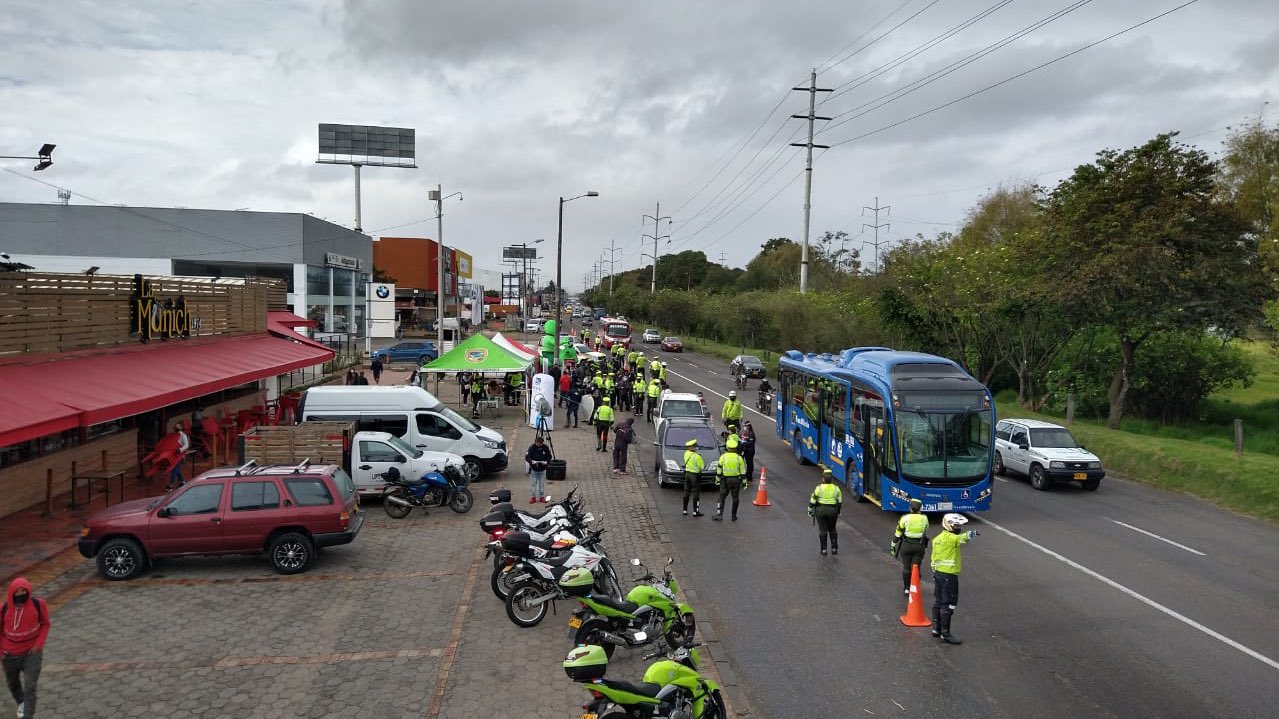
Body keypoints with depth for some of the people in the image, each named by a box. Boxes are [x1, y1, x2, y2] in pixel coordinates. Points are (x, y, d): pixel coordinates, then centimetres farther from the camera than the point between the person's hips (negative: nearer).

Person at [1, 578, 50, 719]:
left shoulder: (38, 604, -17)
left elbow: (45, 624, -3)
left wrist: (39, 644, -12)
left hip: (32, 653, -3)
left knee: (30, 688, -11)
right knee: (12, 683, 26)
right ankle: (21, 703, 56)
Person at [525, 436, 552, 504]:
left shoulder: (546, 448, -5)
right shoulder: (532, 447, -12)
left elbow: (549, 457, 4)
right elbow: (527, 457, -11)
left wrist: (547, 461, -17)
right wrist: (531, 461, -30)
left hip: (542, 469, 2)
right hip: (533, 469, -2)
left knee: (542, 484, 10)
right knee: (533, 483, 3)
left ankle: (542, 496, 21)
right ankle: (533, 497, 13)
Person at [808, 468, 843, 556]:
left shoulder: (819, 488, -10)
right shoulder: (836, 488, -3)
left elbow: (813, 500, -7)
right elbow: (840, 501, 5)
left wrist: (810, 510, 4)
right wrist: (838, 511, 18)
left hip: (820, 510, -2)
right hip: (833, 511, 2)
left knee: (822, 530, 7)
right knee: (832, 529, 17)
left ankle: (823, 550, 10)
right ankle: (834, 548, 20)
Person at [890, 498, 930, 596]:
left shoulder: (905, 518, -11)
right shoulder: (924, 519, -6)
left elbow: (898, 533, -7)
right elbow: (926, 532, 11)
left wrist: (893, 545, 3)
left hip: (906, 545, -1)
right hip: (919, 546, 1)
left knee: (906, 567, 15)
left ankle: (906, 588, 24)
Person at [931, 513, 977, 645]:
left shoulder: (937, 538, 12)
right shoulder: (950, 537, -15)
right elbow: (961, 538, -38)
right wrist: (969, 535, -57)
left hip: (938, 573, 10)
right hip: (949, 575, -10)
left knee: (938, 602, 17)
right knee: (948, 604, -3)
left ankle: (936, 629, 27)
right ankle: (945, 634, 0)